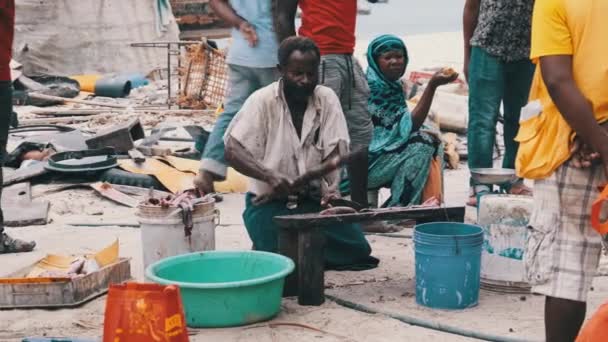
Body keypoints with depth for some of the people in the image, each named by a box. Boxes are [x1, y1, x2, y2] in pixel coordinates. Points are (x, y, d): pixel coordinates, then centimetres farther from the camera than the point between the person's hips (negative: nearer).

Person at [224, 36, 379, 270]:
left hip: (314, 198, 3)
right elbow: (232, 151, -15)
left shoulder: (327, 99, 0)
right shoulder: (261, 102, -8)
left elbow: (334, 152, -7)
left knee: (357, 250, -13)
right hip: (270, 201, -3)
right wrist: (270, 176, -31)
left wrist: (332, 185, -28)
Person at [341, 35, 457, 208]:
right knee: (421, 145, -21)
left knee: (434, 142, 7)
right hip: (361, 161, -9)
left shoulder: (394, 85, 9)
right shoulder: (373, 87, -19)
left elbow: (397, 127, 13)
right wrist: (432, 85, -29)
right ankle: (399, 208, -17)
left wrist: (425, 131, -6)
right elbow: (408, 125, -24)